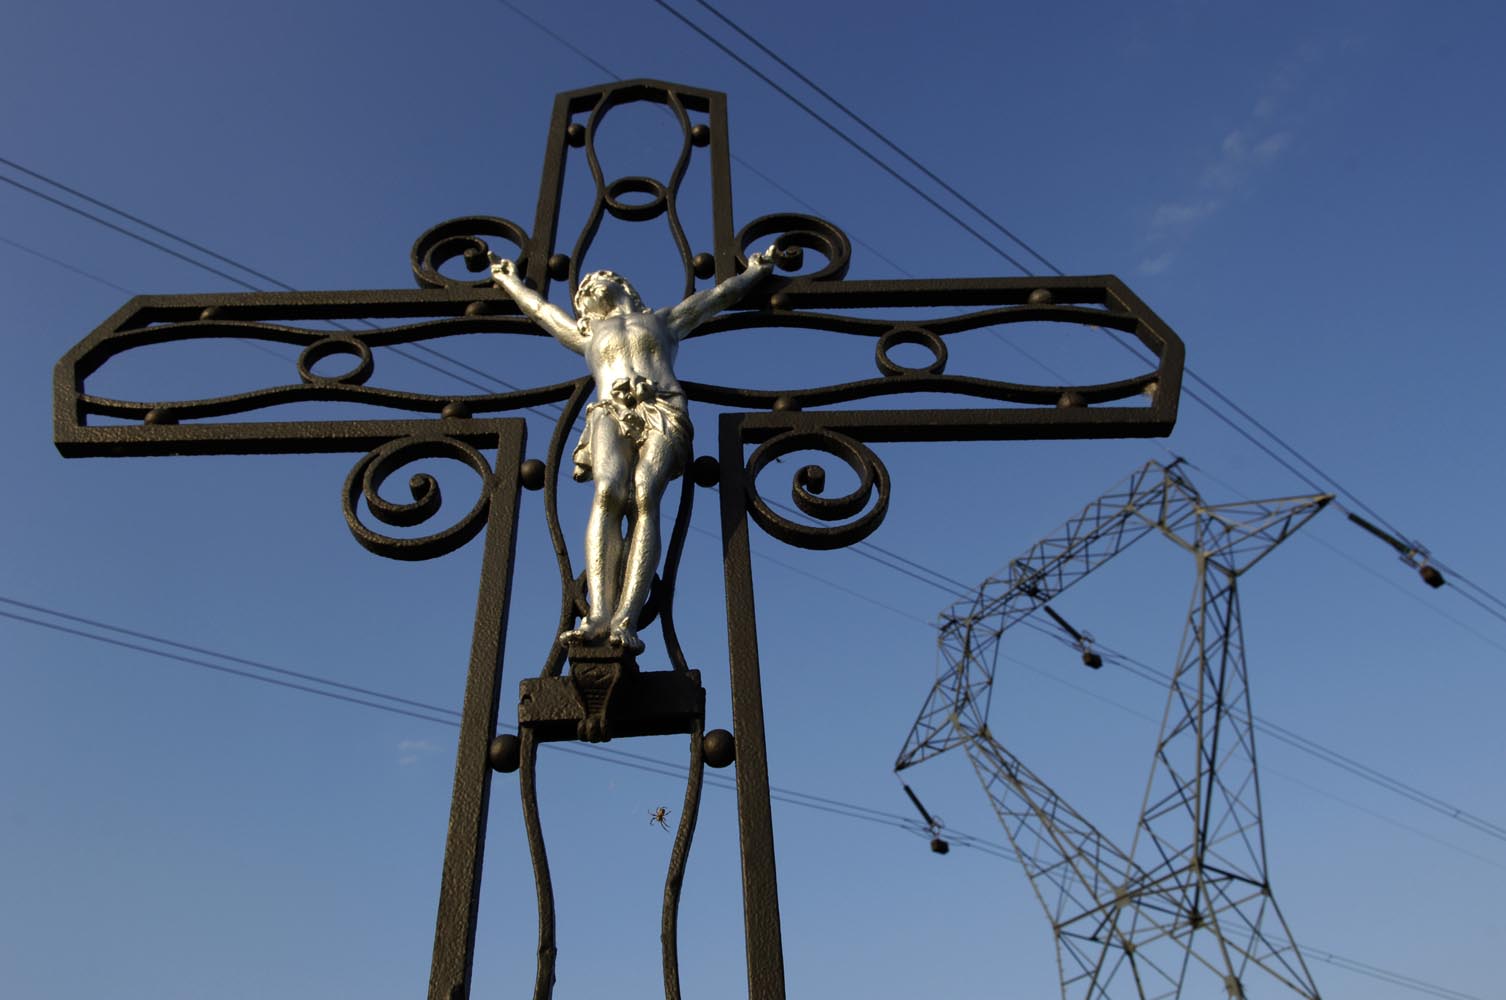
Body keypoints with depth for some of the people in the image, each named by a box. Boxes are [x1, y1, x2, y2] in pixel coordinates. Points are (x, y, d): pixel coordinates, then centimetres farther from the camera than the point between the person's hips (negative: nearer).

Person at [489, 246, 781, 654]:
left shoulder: (662, 320, 37)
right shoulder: (588, 333, 39)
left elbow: (719, 294, 45)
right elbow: (538, 307, 54)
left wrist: (756, 270, 56)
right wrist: (510, 280, 68)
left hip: (662, 410, -1)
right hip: (610, 413, 1)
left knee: (644, 496, -29)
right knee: (608, 493, -31)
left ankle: (625, 620, -45)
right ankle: (598, 615, -45)